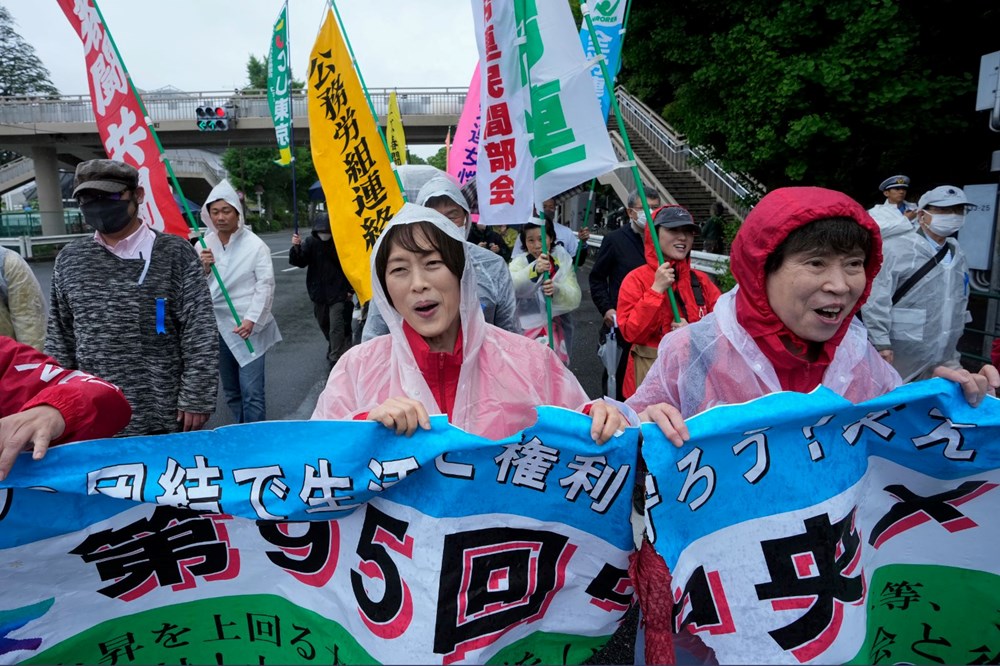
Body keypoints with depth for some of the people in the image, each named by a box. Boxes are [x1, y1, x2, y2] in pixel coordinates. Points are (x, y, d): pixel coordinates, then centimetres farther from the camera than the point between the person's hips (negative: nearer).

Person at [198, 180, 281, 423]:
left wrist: (251, 319, -18)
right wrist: (203, 269, -14)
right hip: (217, 326, 5)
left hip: (247, 327, -4)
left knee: (252, 392, -7)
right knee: (231, 392, 15)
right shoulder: (203, 245, 6)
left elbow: (265, 285, -9)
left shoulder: (255, 245, -5)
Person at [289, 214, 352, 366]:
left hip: (339, 294, -5)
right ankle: (334, 348, 46)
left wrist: (351, 288, -10)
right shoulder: (311, 242, -2)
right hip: (318, 293, 5)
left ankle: (336, 360, -3)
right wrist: (296, 247, -27)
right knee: (324, 325, 21)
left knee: (336, 328, -9)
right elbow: (300, 262, -8)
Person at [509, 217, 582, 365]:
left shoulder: (562, 262, 3)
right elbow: (511, 286, -25)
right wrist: (534, 270, -43)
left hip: (554, 333, 2)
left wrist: (557, 290, -29)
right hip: (525, 333, -2)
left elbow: (574, 298, -8)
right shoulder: (520, 262, -3)